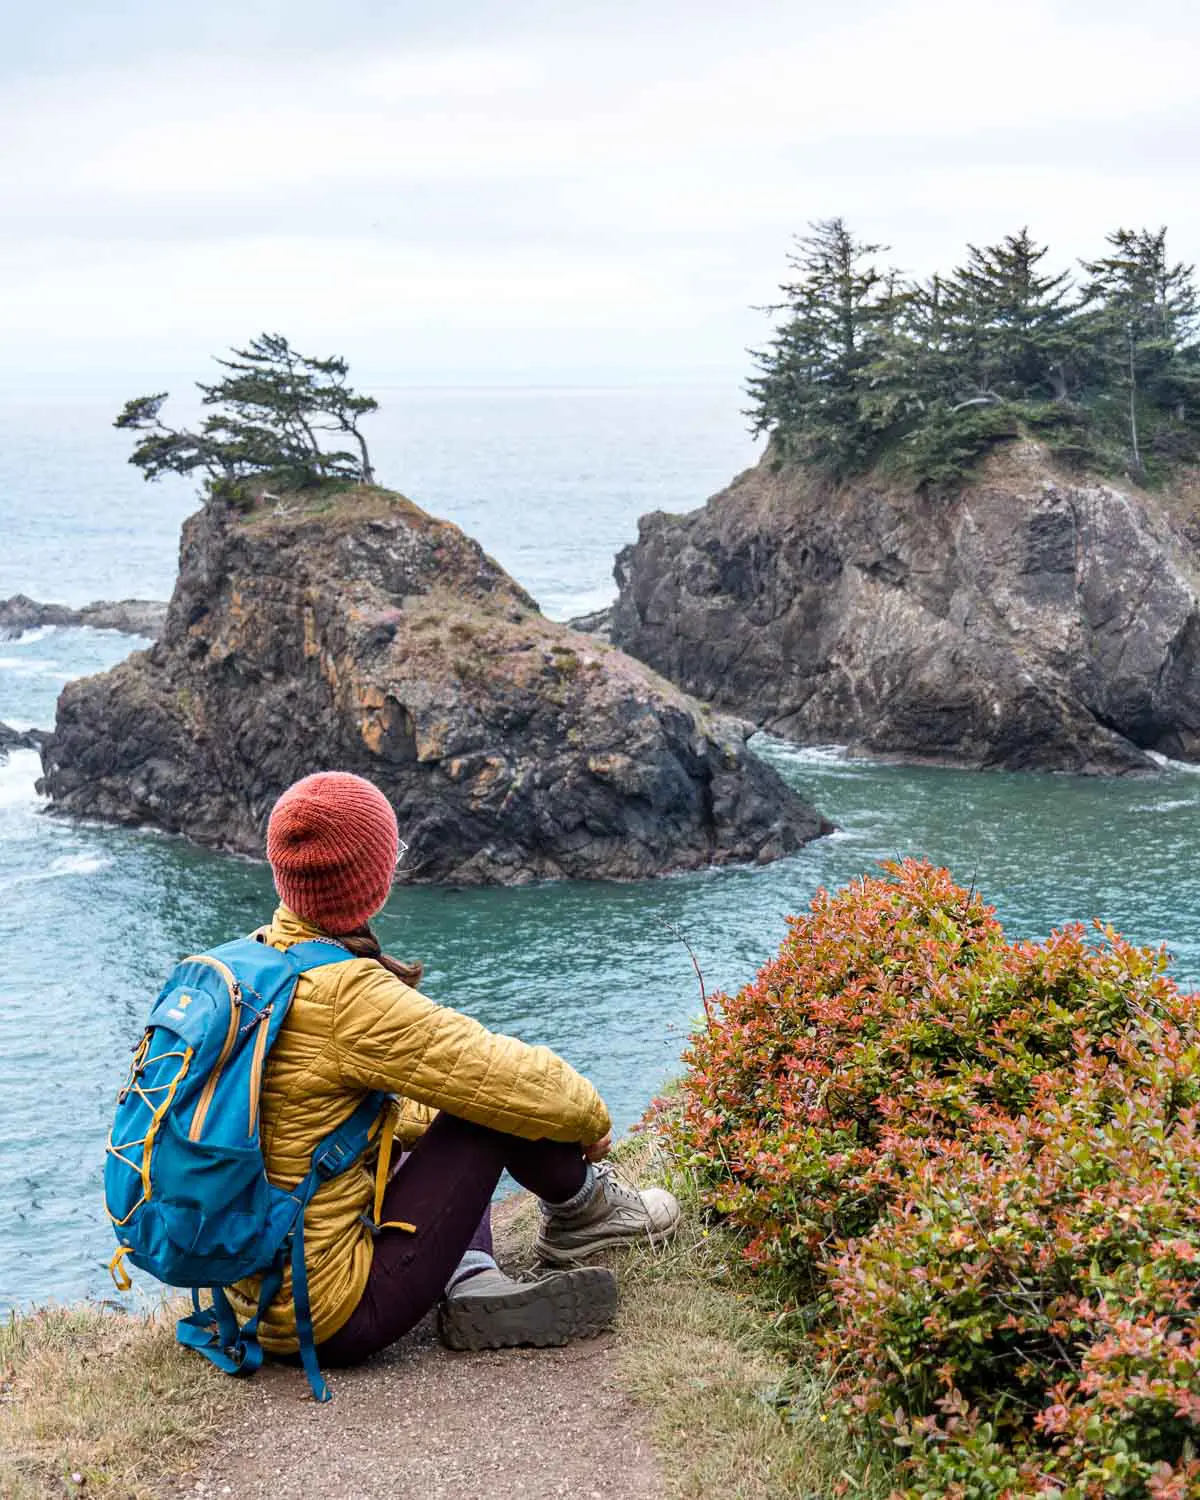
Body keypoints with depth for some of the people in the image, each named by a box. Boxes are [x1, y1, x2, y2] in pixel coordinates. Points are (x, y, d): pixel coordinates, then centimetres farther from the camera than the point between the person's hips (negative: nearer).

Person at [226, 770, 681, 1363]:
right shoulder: (346, 998, -22)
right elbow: (509, 1076, -15)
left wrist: (429, 1123, 28)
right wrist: (590, 1115, 4)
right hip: (333, 1324, -9)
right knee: (496, 1104, -4)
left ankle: (471, 1282, 4)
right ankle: (581, 1209, 23)